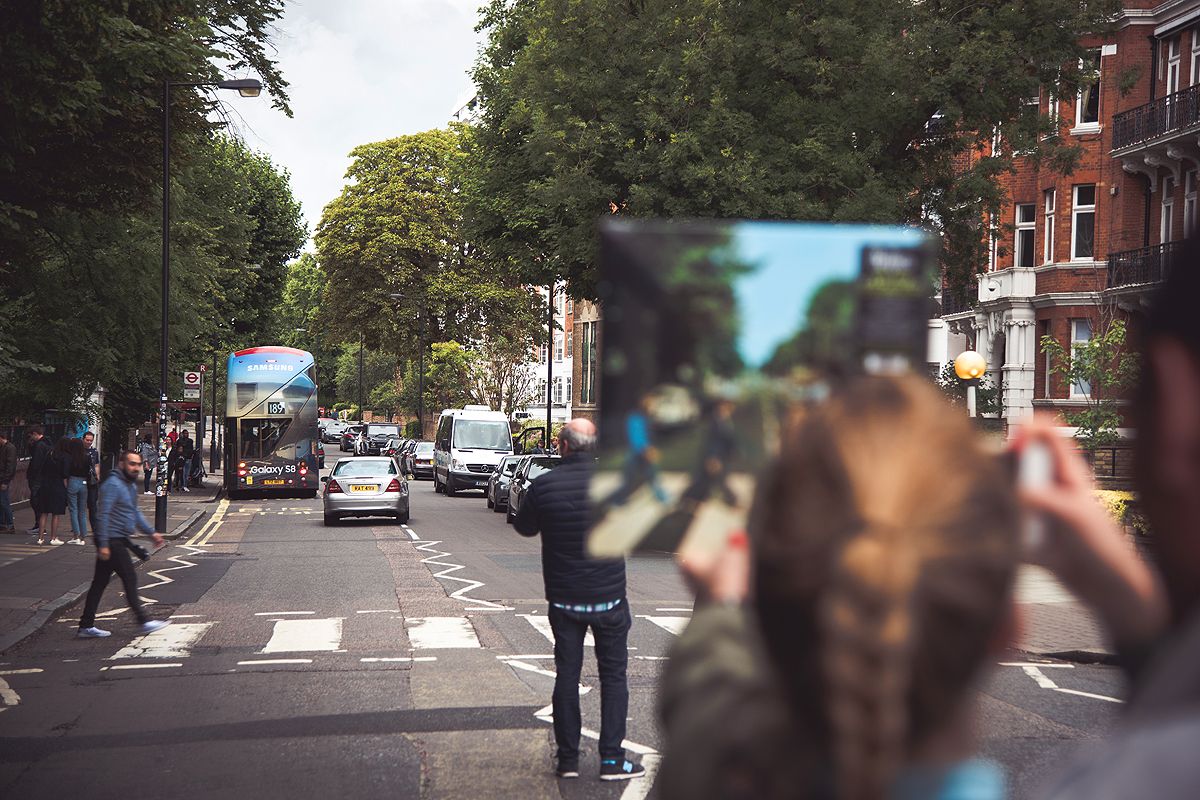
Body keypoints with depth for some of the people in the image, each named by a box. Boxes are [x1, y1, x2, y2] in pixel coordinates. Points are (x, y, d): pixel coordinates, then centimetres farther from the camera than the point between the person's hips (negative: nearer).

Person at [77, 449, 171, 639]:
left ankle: (86, 626, 14)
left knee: (100, 582, 10)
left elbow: (135, 513, 27)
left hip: (119, 540, 10)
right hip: (112, 541, -10)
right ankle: (143, 622, 2)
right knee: (130, 579, -4)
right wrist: (103, 545, -24)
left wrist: (151, 532, 21)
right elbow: (104, 515, -21)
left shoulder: (131, 485, 16)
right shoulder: (113, 485, -16)